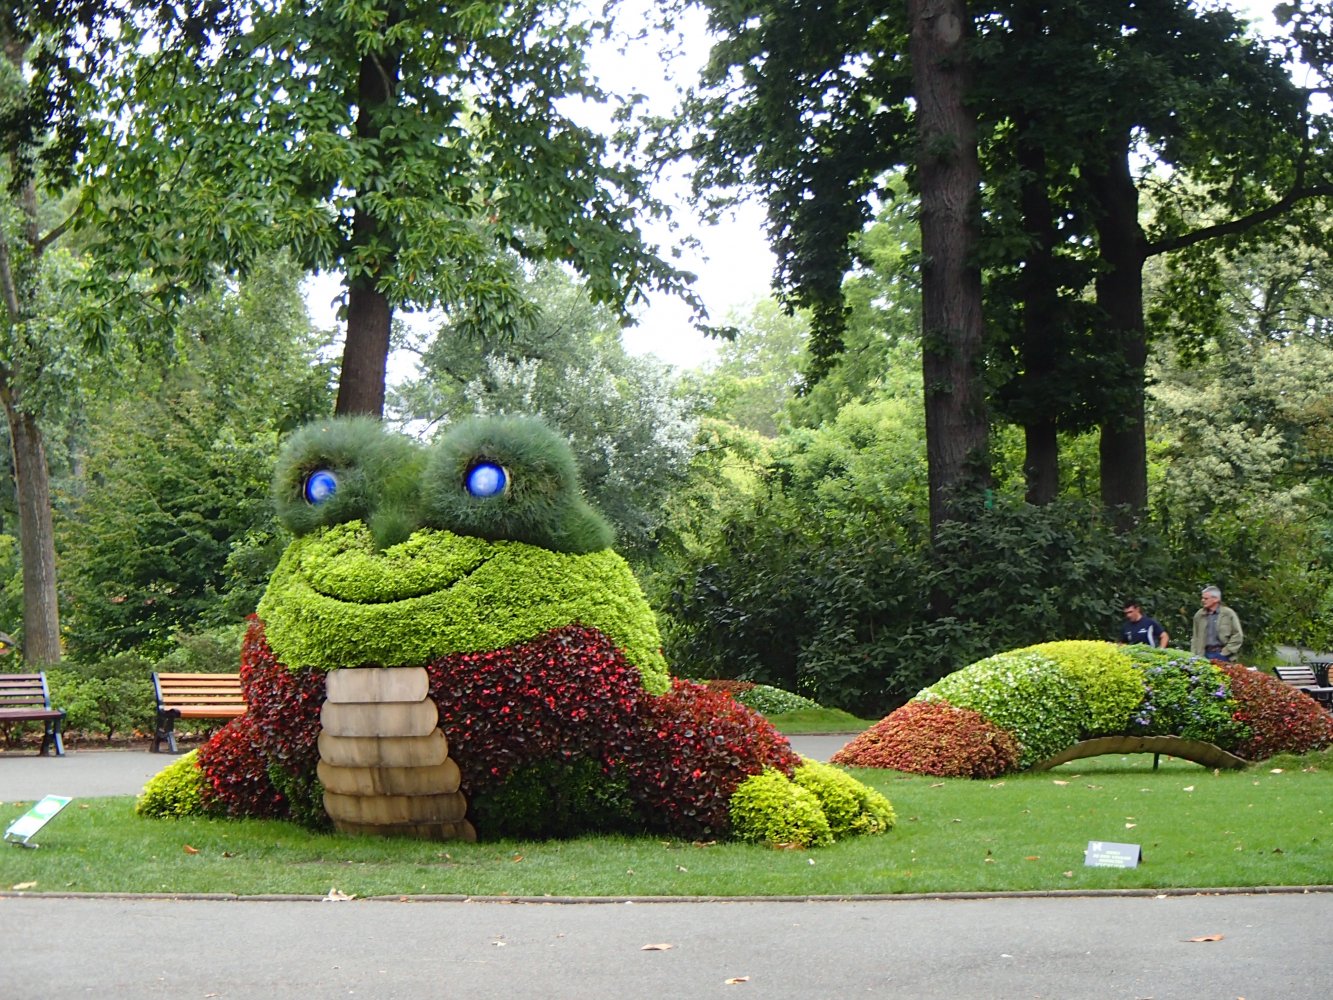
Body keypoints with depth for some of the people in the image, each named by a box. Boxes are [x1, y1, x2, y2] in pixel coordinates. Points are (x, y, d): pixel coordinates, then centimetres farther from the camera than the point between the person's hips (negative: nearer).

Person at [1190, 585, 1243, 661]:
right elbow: (1195, 638, 17)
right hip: (1205, 654, 3)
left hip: (1221, 655, -3)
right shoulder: (1199, 615, 11)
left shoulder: (1228, 614, 0)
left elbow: (1237, 636, -2)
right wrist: (1194, 656, 7)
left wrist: (1226, 652, -7)